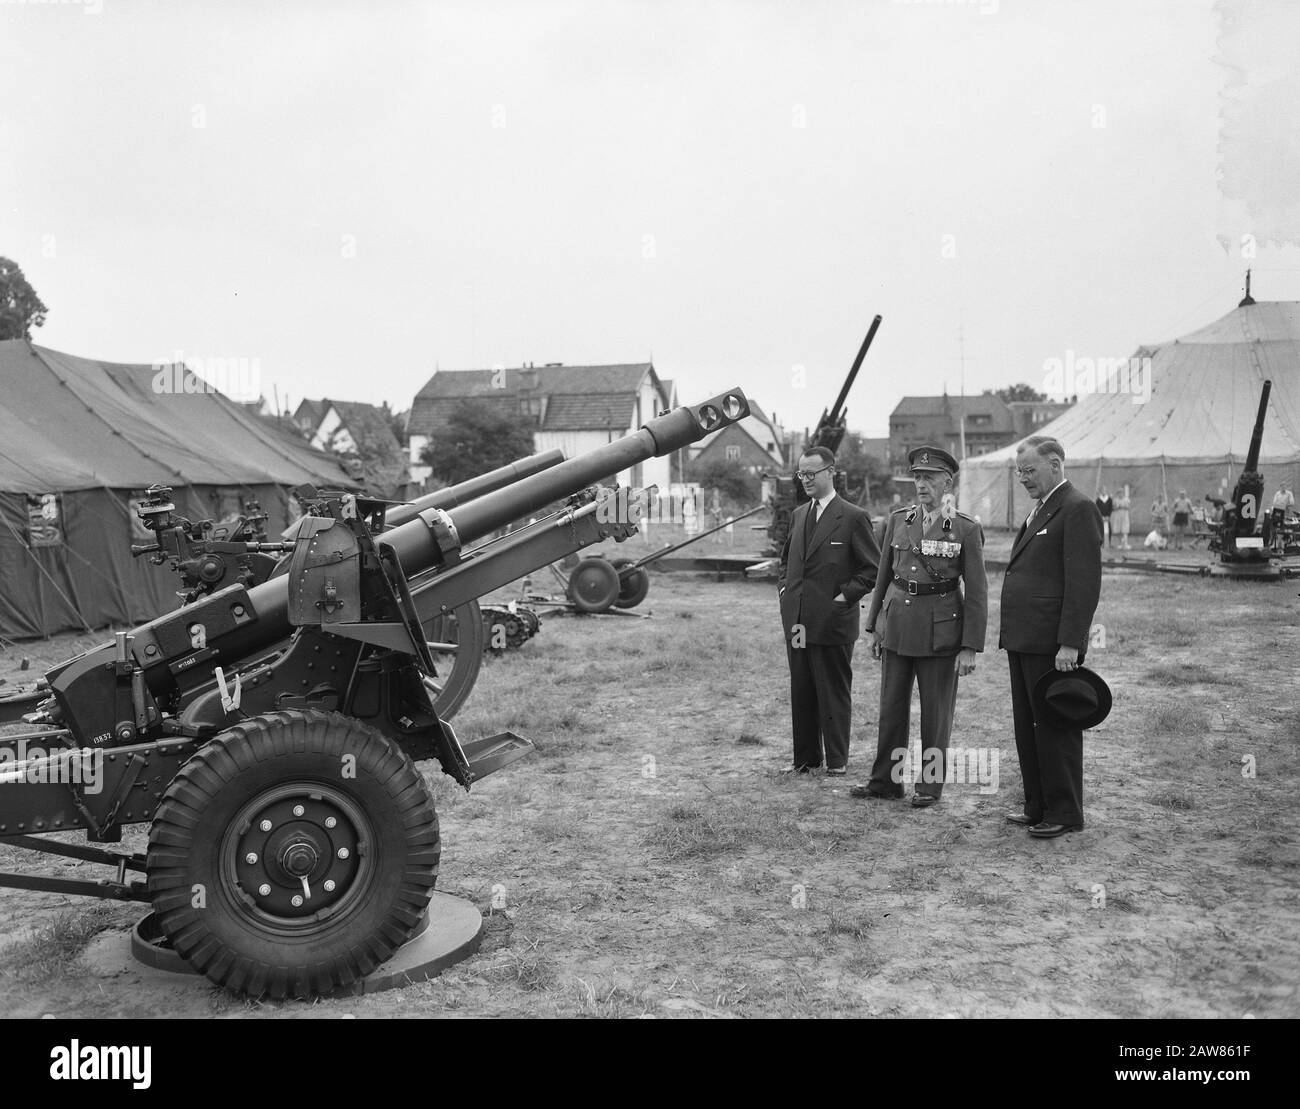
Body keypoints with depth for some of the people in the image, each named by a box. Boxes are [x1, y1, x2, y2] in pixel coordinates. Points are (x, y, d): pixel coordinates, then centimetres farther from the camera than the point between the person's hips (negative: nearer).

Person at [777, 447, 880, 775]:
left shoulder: (853, 517, -7)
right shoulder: (798, 514, 13)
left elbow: (873, 569, -5)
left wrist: (845, 596, -11)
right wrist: (783, 587, 11)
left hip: (832, 622, -6)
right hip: (796, 621, 6)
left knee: (834, 695, 4)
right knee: (800, 693, 12)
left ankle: (837, 761, 16)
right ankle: (805, 759, 22)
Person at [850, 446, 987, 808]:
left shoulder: (967, 529, -5)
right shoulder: (898, 520, 6)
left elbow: (977, 592, -6)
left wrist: (970, 647, -10)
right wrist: (874, 626, 11)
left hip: (940, 628, -4)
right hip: (897, 622, 4)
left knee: (936, 711, 6)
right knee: (891, 706, 11)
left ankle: (930, 784, 21)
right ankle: (886, 780, 23)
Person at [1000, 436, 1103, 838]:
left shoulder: (1078, 509, -11)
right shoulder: (1040, 510, 19)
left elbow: (1085, 584, -17)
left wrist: (1070, 644, -22)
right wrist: (1011, 634, 16)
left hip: (1052, 644, -9)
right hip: (1023, 640, 9)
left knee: (1056, 729, 0)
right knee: (1028, 728, 15)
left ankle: (1064, 814, 12)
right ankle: (1038, 807, 25)